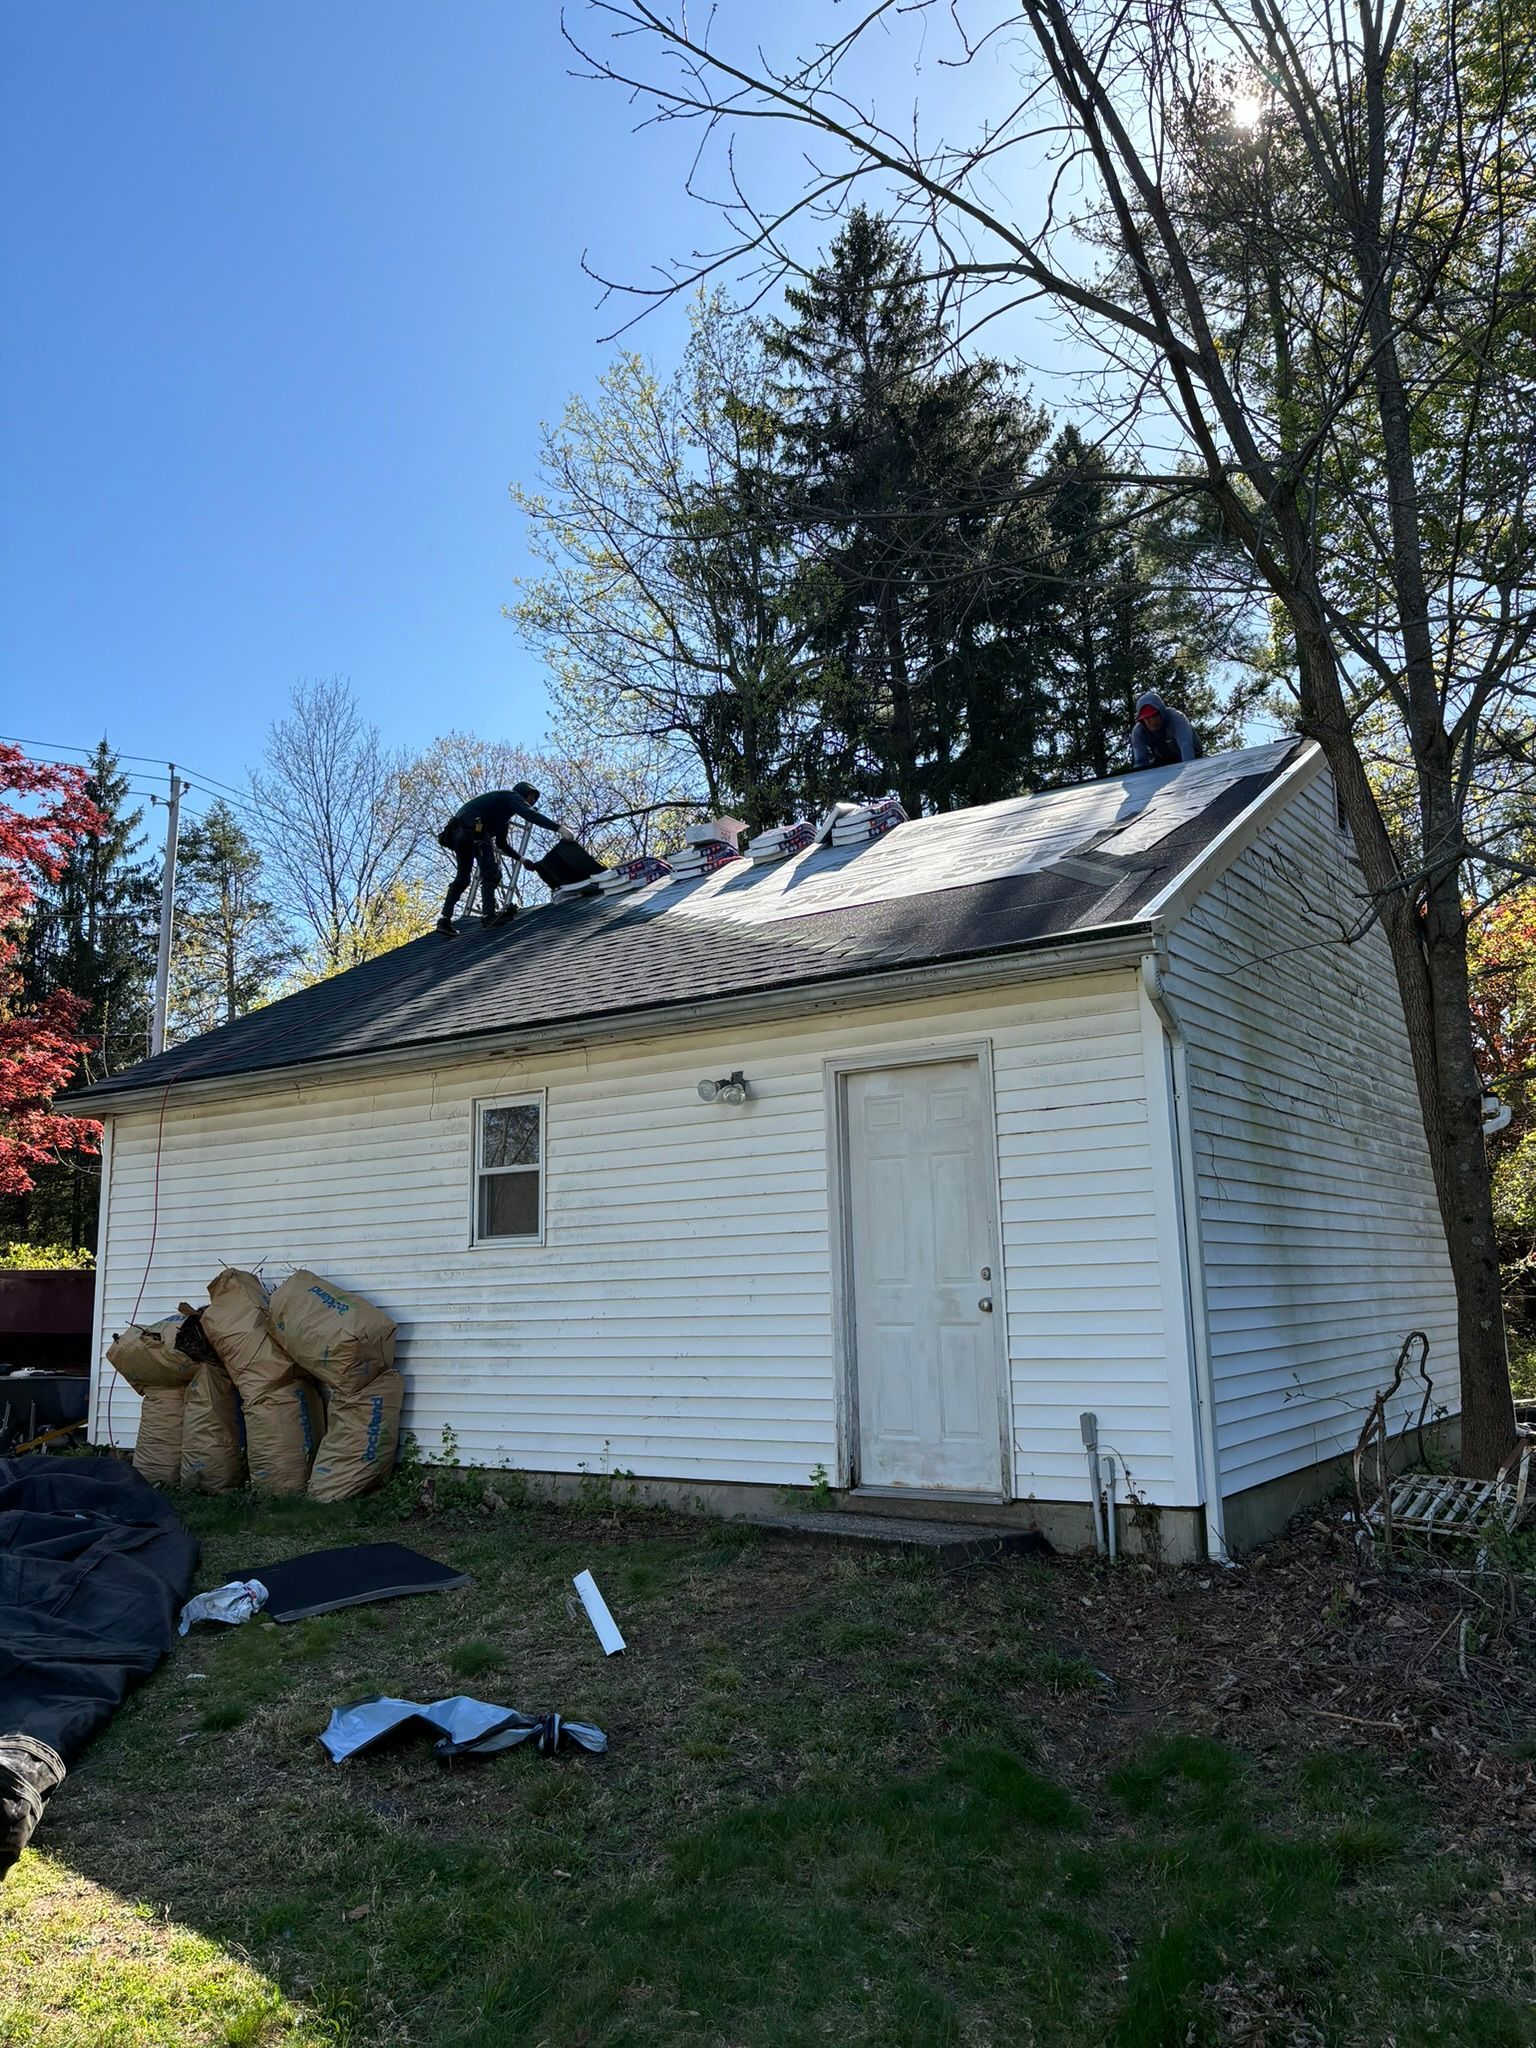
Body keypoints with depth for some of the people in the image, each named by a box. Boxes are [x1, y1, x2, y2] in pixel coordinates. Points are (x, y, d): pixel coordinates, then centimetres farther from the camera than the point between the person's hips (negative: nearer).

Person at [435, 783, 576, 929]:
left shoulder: (503, 818, 35)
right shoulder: (512, 796, 9)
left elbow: (501, 843, 40)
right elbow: (530, 814, -11)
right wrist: (559, 827, -19)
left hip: (457, 830, 10)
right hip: (472, 827, -10)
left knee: (462, 878, 14)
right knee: (491, 873, -13)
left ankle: (445, 920, 8)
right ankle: (489, 915, -25)